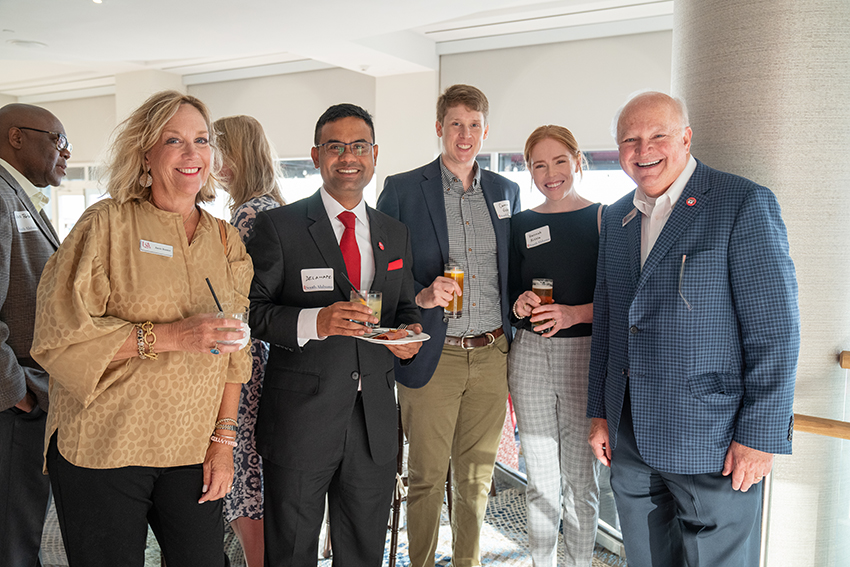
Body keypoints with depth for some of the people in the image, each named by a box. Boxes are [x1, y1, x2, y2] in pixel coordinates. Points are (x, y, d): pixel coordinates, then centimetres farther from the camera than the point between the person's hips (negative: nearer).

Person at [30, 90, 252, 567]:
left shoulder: (227, 241, 9)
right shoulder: (107, 224, -4)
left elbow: (234, 354, 10)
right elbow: (59, 335, -12)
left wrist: (223, 439, 4)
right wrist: (170, 335, -20)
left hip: (193, 455, 4)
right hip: (103, 451, -3)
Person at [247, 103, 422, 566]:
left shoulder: (396, 234, 10)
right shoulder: (278, 227, -5)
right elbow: (250, 311, -9)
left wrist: (410, 334, -5)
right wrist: (315, 322, -25)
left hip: (375, 422, 4)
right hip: (300, 420, -4)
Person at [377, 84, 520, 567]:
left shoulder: (506, 191, 11)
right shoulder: (402, 190, -2)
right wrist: (421, 296, -18)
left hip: (492, 355, 4)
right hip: (433, 357, -3)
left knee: (477, 477, 14)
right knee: (427, 477, 7)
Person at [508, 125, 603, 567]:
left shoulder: (603, 218, -1)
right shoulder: (522, 224, 10)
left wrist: (574, 313, -19)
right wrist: (522, 304, -7)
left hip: (586, 356, -3)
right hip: (530, 356, 3)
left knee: (581, 477, 5)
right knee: (540, 478, 11)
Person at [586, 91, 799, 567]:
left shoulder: (745, 204, -9)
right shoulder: (617, 219, 11)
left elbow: (775, 330, -12)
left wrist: (760, 436, -14)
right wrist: (600, 412, 13)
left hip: (713, 443, -6)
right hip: (630, 439, 6)